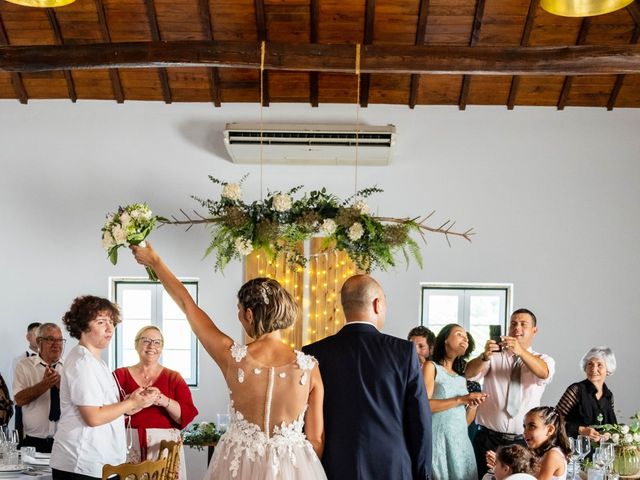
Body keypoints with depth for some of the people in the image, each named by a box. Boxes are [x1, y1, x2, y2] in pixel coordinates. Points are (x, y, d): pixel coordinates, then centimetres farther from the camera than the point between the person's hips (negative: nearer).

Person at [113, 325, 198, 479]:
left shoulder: (173, 377, 9)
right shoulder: (120, 375, 8)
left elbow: (187, 415, -1)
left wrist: (165, 402, -17)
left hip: (164, 445, 0)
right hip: (128, 445, 0)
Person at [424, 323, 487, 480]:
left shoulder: (461, 377, 17)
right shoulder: (431, 367, -1)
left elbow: (465, 420, 16)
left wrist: (473, 404, -3)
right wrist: (460, 400, -17)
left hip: (461, 441, 6)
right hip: (439, 440, -6)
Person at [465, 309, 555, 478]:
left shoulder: (544, 360, 6)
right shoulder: (495, 356, 6)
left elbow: (544, 373, -19)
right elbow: (469, 374, -11)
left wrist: (521, 352, -37)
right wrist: (485, 356, -32)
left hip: (523, 441, 0)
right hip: (488, 439, 0)